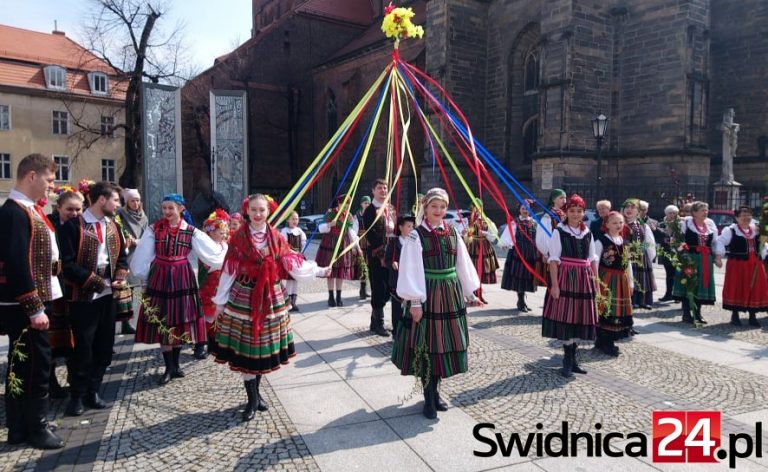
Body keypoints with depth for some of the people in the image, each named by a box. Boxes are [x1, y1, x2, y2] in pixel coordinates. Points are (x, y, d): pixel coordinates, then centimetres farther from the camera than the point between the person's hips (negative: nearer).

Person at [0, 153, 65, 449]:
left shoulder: (29, 209, 13)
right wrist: (34, 309, -21)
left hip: (31, 302, 10)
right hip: (25, 306, -10)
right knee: (36, 365, 0)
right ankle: (36, 428, 14)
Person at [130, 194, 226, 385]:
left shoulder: (191, 232, -1)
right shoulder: (154, 229, 1)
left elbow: (212, 253, 3)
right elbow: (143, 256, 6)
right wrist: (143, 273, 6)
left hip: (182, 279, 0)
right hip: (160, 278, 1)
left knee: (180, 320, 6)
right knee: (162, 322, 3)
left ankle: (175, 364, 23)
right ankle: (169, 367, 14)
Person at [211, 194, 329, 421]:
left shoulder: (276, 238, 2)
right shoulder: (239, 237, -6)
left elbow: (293, 264, 0)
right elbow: (229, 271, -5)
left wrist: (319, 271, -7)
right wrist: (220, 301, -3)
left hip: (271, 298, 3)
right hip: (244, 298, -3)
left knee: (265, 347, 10)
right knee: (246, 349, 0)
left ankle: (256, 392, 28)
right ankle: (252, 399, 12)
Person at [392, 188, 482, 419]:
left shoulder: (453, 233, 7)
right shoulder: (416, 235, -8)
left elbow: (463, 264, 11)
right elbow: (410, 271, -11)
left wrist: (471, 294, 13)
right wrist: (415, 301, -15)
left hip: (451, 294, 5)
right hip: (427, 294, -5)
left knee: (446, 344, 12)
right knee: (428, 346, 2)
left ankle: (436, 392, 29)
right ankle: (429, 400, 14)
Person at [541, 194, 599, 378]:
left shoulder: (587, 233, 9)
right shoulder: (559, 231, -6)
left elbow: (593, 258, 15)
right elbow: (554, 259, -9)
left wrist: (595, 280, 10)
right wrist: (554, 284, -14)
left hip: (583, 279, 5)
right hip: (565, 277, -5)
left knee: (579, 317, 10)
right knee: (565, 317, -1)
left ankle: (572, 358, 23)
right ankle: (568, 361, 11)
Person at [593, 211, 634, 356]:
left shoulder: (624, 241, 12)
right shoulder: (601, 240, -9)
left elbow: (628, 263, 17)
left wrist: (630, 282, 16)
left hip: (621, 279, 7)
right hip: (606, 279, -7)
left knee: (619, 310, 9)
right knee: (605, 309, -5)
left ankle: (608, 342, 20)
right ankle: (604, 343, 4)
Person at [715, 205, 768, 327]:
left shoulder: (756, 230, 12)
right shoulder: (730, 230, -5)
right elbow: (720, 242, -8)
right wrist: (719, 255, -16)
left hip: (755, 265, 5)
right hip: (737, 264, -5)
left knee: (755, 289, 6)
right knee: (736, 289, -2)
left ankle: (752, 316, 18)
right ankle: (735, 315, 10)